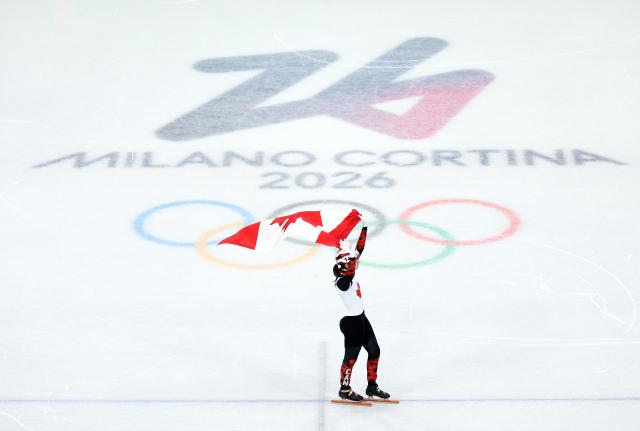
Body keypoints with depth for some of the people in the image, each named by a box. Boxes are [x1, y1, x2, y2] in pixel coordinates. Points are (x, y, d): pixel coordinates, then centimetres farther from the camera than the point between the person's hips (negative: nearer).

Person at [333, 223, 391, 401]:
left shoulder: (350, 274, 0)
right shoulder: (342, 281, -24)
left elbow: (359, 249, 4)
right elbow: (349, 273, -47)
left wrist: (364, 229, 0)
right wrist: (348, 253, -43)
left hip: (361, 319, 10)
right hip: (351, 322, -10)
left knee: (374, 351, 16)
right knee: (351, 357, 6)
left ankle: (372, 386, 29)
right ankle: (345, 389, 23)